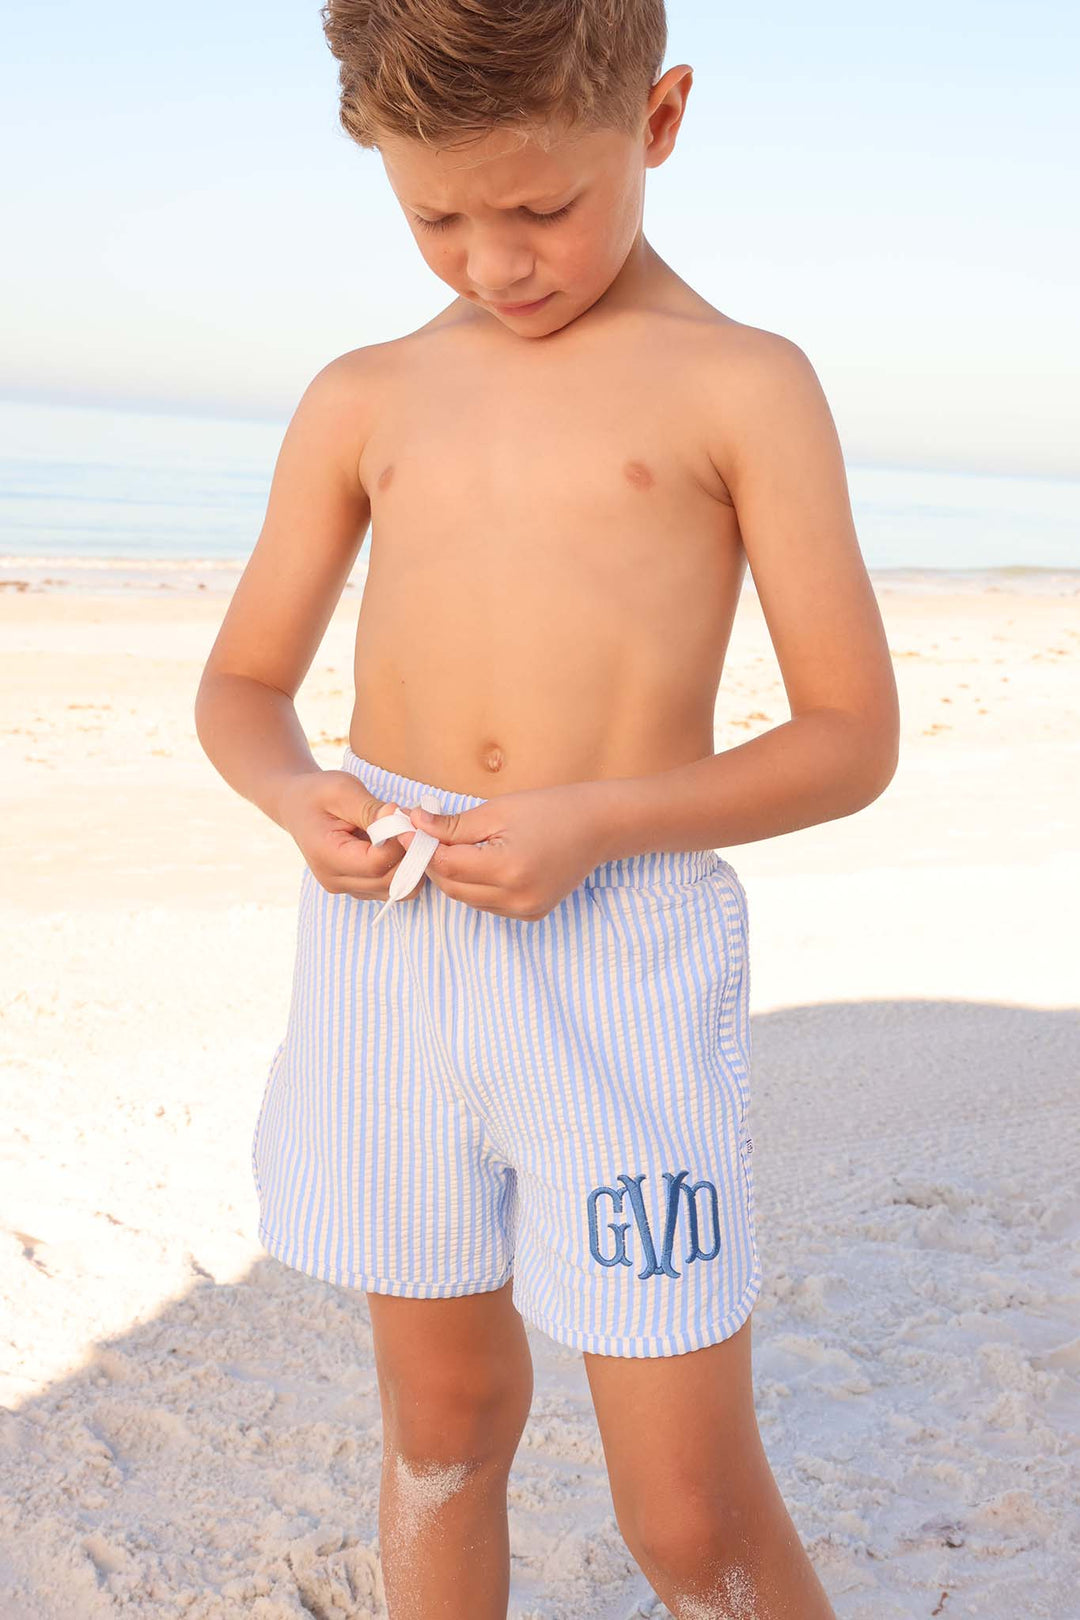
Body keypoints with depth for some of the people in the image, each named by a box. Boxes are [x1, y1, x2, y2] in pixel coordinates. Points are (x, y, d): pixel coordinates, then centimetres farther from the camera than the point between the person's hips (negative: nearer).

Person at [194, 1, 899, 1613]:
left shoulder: (742, 385, 0)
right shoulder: (364, 399, 10)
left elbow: (855, 739, -1)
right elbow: (242, 683, 17)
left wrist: (598, 822, -17)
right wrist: (298, 795, -7)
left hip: (624, 948, -3)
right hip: (385, 935, 4)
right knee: (444, 1418, 17)